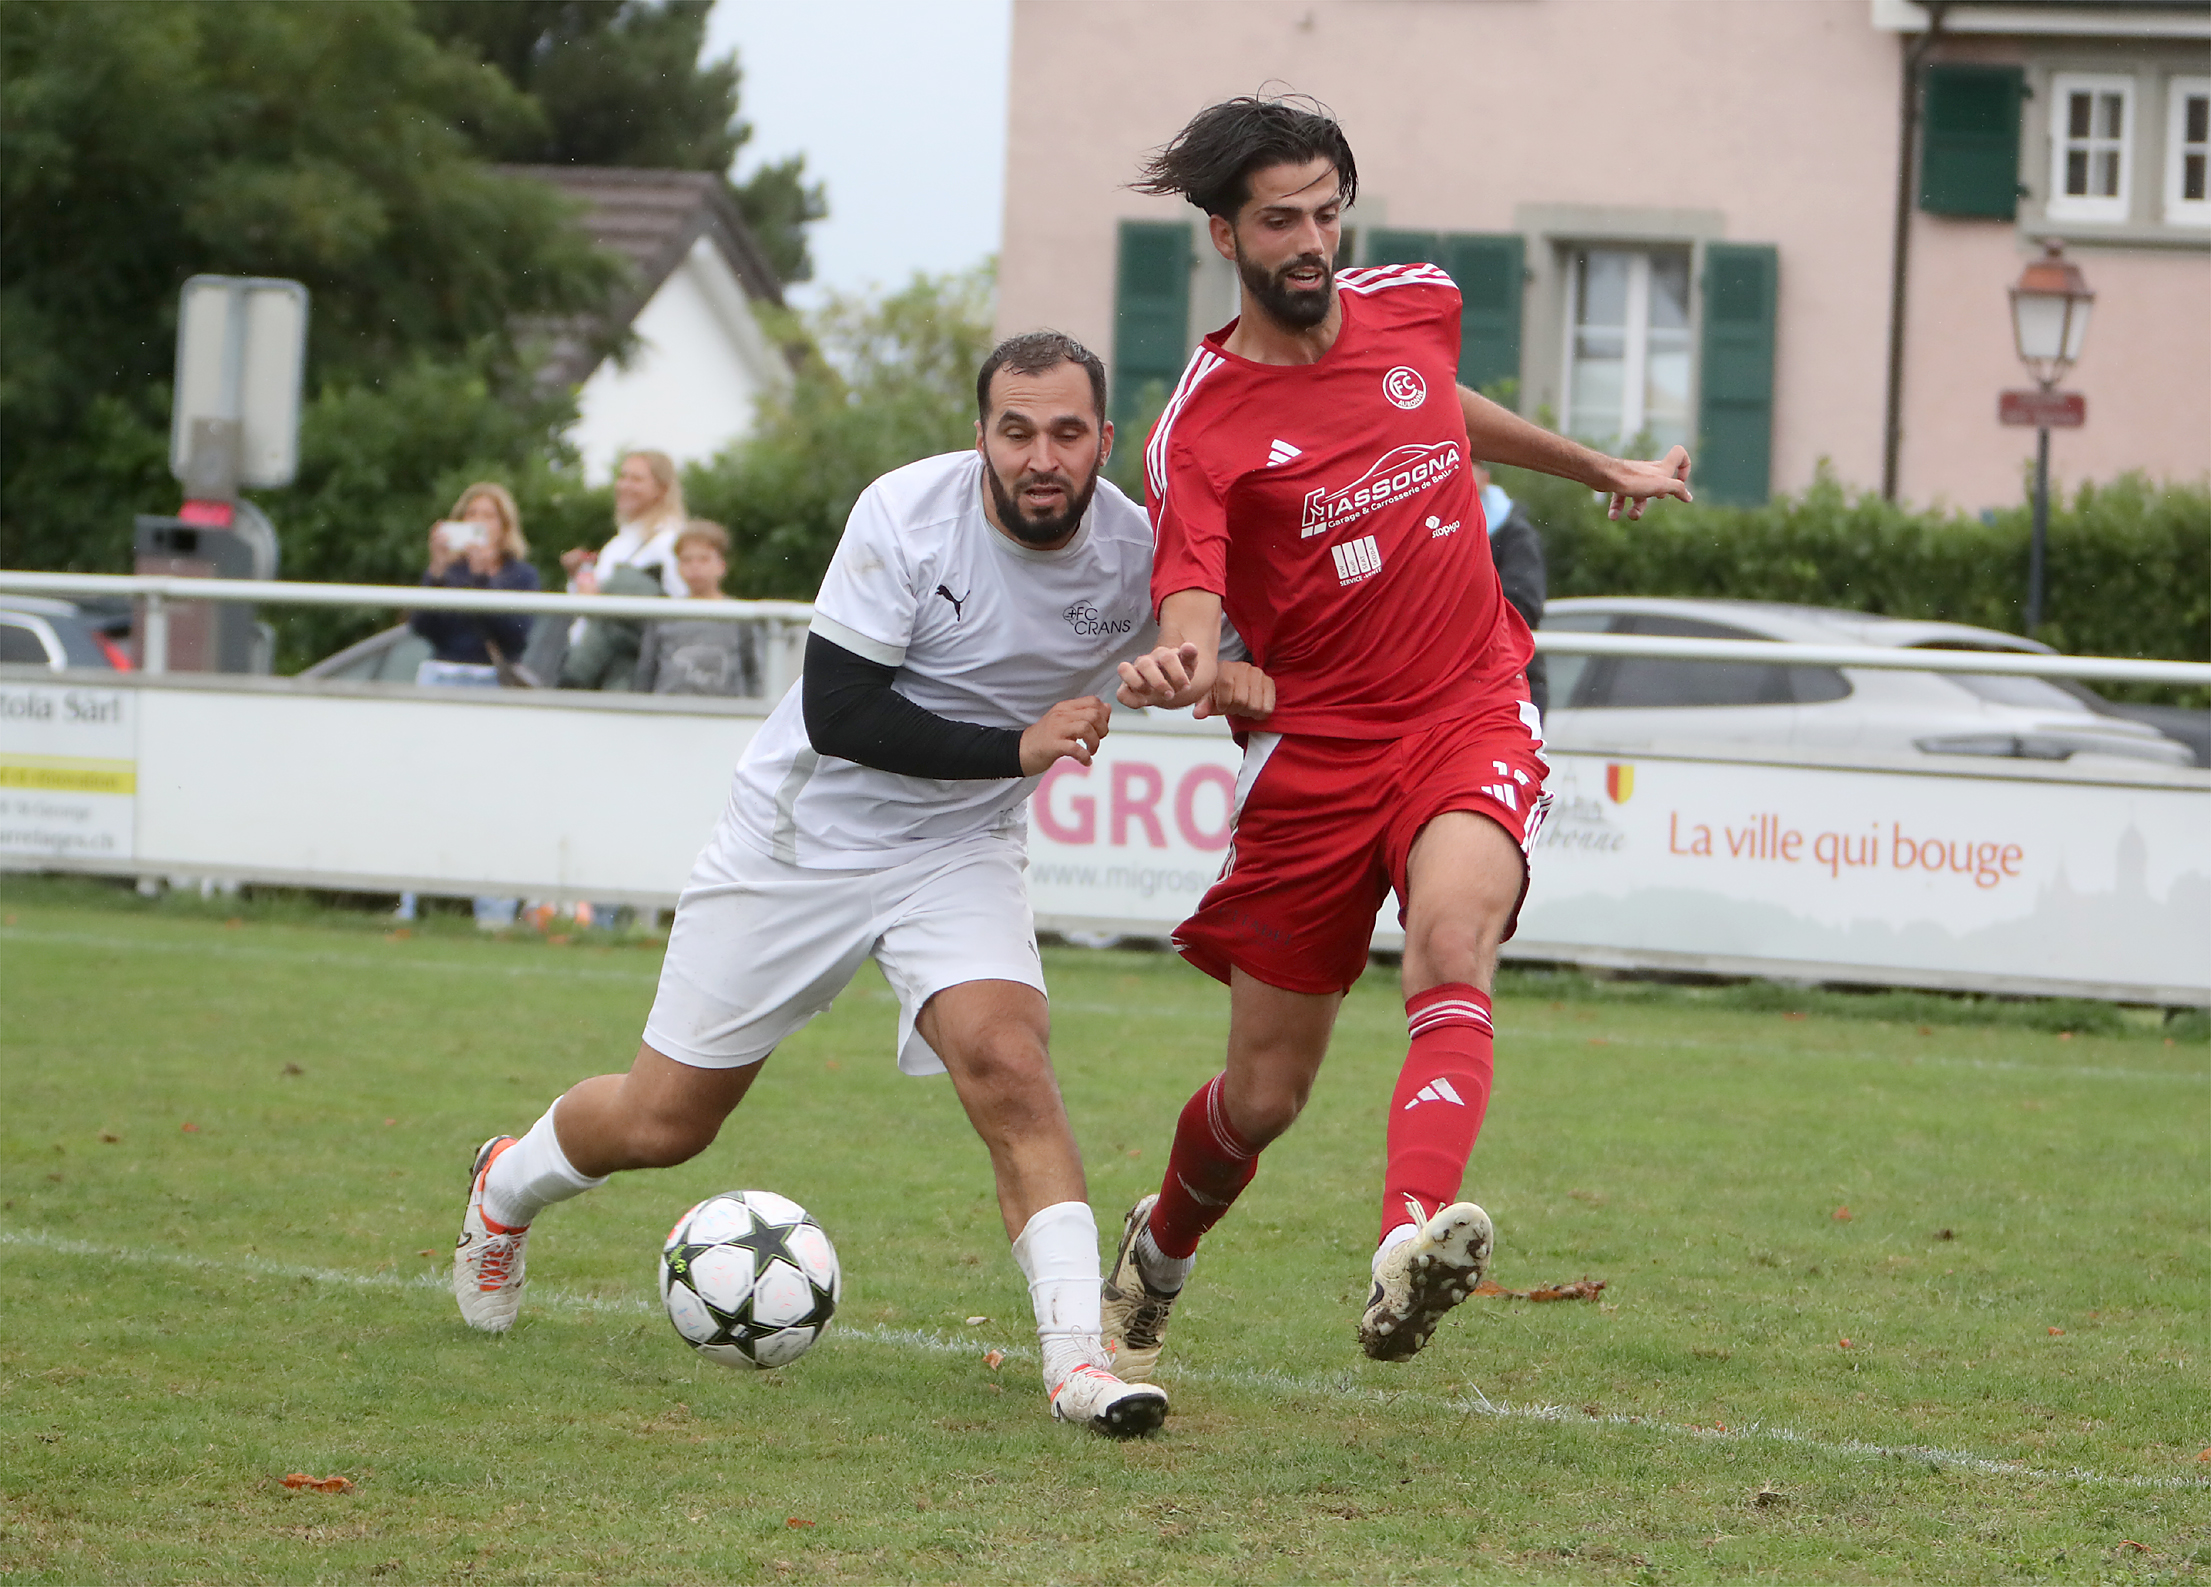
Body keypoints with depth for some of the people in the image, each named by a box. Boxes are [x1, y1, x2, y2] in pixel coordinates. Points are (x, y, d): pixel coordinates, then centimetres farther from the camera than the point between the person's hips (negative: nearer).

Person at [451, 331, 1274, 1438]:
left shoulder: (1136, 556, -12)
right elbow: (837, 714, -22)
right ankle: (508, 1186, 40)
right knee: (662, 1123, 7)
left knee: (1005, 1061, -27)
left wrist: (1232, 681, -17)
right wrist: (1016, 746, -29)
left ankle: (1077, 1356, -30)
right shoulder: (908, 513, -23)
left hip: (960, 853, 2)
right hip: (802, 836, -2)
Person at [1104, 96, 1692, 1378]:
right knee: (1263, 1098, 6)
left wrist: (1604, 469, 40)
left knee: (1451, 940, -32)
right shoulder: (1201, 429, -11)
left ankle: (1414, 1248, -53)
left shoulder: (1416, 304, 4)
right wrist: (1178, 666, -49)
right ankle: (1153, 1264, 40)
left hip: (1473, 714, 2)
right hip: (1317, 749, -2)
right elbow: (1193, 603, -24)